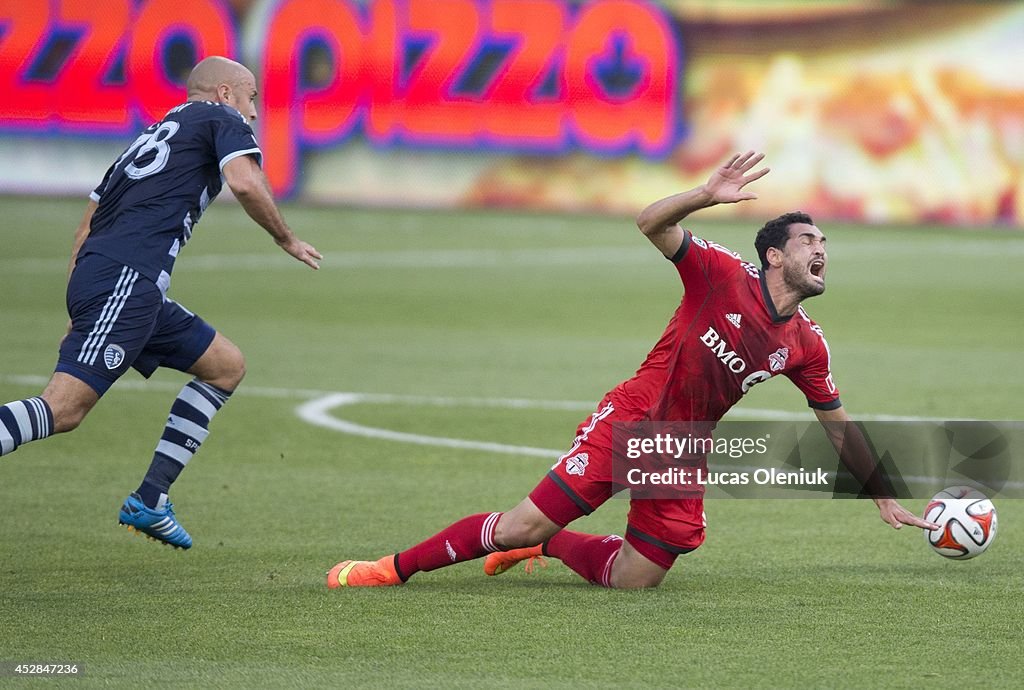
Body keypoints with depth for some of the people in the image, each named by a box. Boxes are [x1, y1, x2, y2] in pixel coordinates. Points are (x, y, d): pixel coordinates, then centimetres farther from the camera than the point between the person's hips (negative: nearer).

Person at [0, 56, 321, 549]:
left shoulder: (155, 135, 32)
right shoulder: (222, 119, 10)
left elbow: (86, 226, 29)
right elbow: (245, 183, -10)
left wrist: (80, 314, 28)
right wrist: (287, 240, 6)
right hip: (125, 280, -9)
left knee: (227, 365, 18)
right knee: (64, 408, -20)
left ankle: (149, 501, 11)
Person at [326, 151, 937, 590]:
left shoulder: (806, 345, 2)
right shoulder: (724, 275, -11)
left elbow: (840, 426, 14)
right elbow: (652, 224, -21)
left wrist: (886, 499, 16)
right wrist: (707, 196, -39)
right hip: (629, 422, -5)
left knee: (634, 581, -3)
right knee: (521, 525, -10)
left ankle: (546, 543, 24)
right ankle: (398, 567, 5)